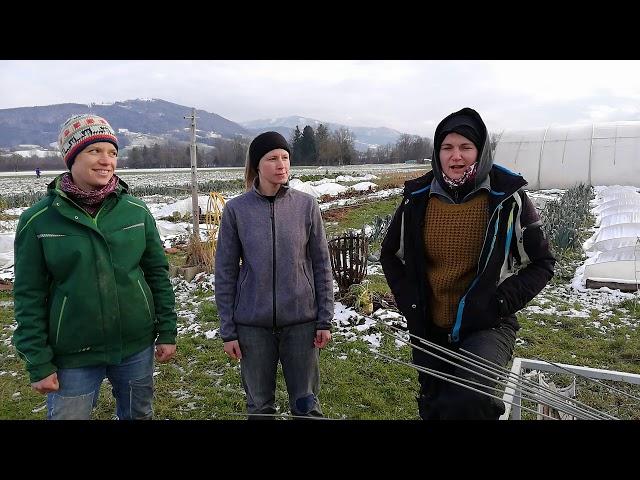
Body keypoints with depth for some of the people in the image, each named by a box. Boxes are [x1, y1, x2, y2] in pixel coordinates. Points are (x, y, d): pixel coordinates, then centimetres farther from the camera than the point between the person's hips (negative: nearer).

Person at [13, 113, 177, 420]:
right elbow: (29, 297, -5)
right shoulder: (38, 221, -8)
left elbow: (158, 273, 3)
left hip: (137, 347, 2)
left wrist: (167, 332, 2)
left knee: (139, 415, 19)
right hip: (73, 357, -2)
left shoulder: (136, 211, -3)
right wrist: (38, 363, -5)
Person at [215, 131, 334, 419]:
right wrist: (228, 330, -1)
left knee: (306, 403, 12)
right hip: (252, 325, 0)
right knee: (259, 405, 14)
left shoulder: (306, 205, -3)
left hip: (302, 321, 0)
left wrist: (325, 319, 0)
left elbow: (321, 265, 2)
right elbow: (225, 273, -1)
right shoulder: (236, 210, -4)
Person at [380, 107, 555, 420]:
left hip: (487, 327, -3)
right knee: (433, 408, 19)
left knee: (468, 402, -30)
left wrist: (500, 302, -14)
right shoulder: (418, 198, -1)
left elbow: (542, 263, 0)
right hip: (430, 330, 4)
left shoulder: (508, 199, -8)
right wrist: (410, 305, -1)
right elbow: (391, 256, 11)